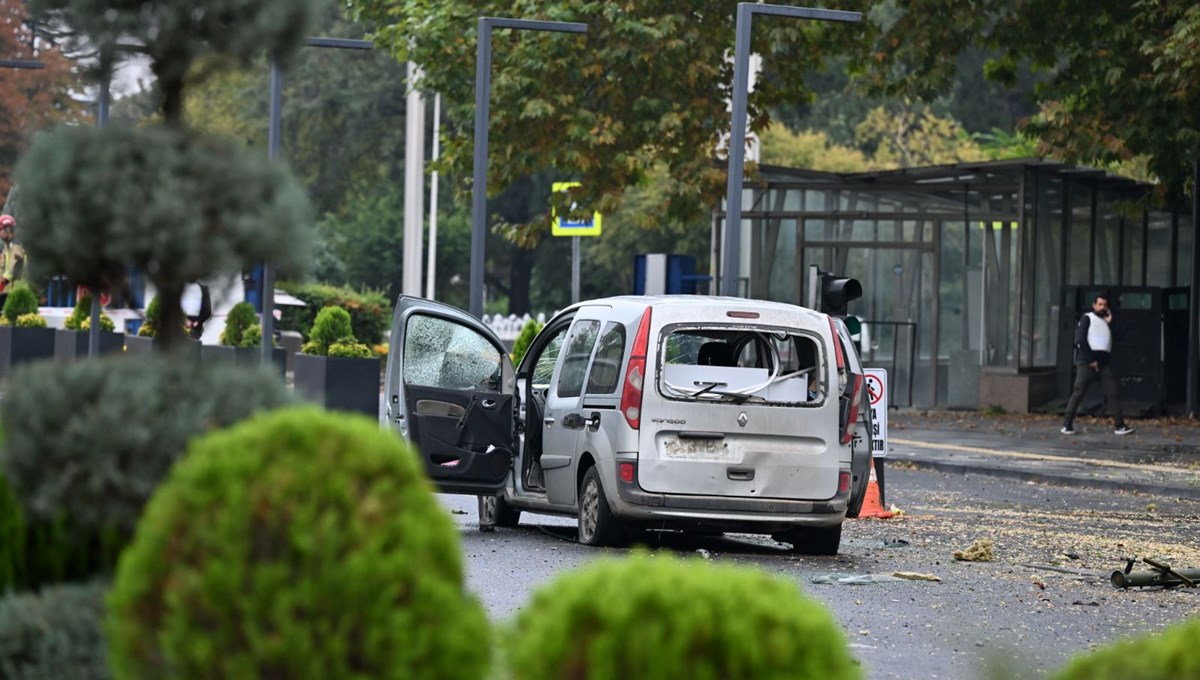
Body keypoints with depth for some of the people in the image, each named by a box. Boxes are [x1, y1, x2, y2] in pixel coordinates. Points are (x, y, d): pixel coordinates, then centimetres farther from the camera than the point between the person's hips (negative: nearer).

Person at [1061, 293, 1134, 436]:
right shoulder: (1087, 318, 5)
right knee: (1078, 392, -6)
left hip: (1103, 363, 5)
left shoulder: (1107, 321, 22)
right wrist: (1090, 360, -12)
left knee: (1112, 393, -3)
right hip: (1086, 363, -5)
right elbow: (1080, 340, -7)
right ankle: (1067, 424, -2)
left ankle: (1119, 425, -5)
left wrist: (1110, 323, 6)